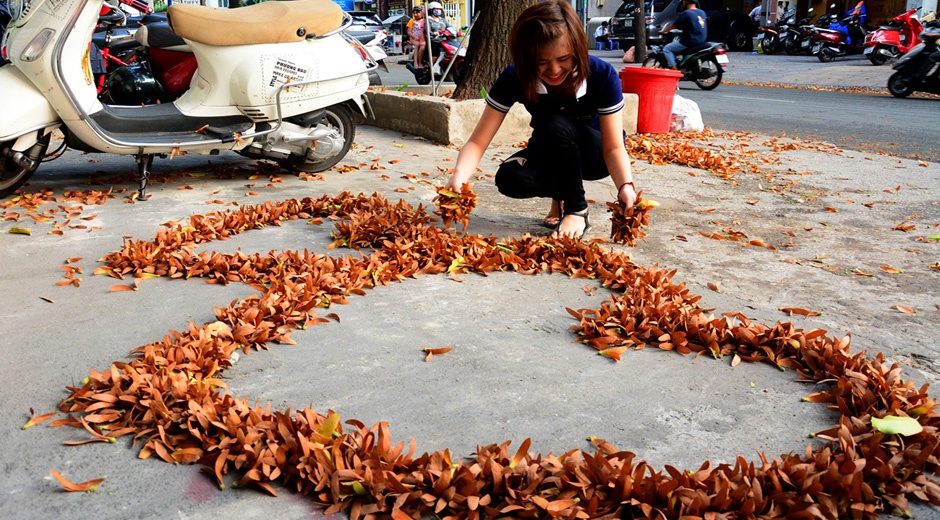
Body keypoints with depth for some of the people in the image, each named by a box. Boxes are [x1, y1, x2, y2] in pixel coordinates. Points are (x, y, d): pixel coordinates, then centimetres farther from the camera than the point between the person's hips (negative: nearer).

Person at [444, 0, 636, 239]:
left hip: (595, 151, -2)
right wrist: (459, 175, -49)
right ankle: (562, 195, 2)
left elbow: (614, 147, -26)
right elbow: (477, 142, -27)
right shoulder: (514, 78, -24)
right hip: (551, 153, 3)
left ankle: (577, 210, -16)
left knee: (555, 123, -34)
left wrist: (626, 186, -47)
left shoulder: (602, 75, -27)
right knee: (510, 179, -30)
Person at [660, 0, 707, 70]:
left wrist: (663, 31, 10)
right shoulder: (702, 12, 10)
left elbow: (673, 25, -6)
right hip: (701, 40, 9)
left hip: (690, 41, -9)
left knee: (666, 49, 1)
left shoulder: (686, 13, -14)